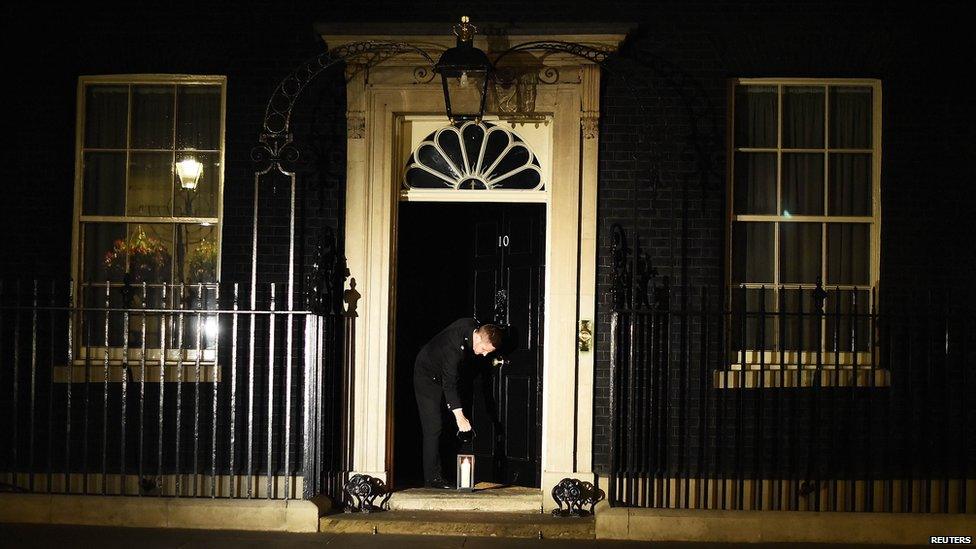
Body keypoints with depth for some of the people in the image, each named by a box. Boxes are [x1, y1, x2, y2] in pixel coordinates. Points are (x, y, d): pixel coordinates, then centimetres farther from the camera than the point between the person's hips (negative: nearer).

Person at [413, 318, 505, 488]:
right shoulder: (453, 346, -37)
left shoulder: (473, 326, -13)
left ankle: (435, 475, 7)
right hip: (427, 376, -8)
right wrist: (459, 416, -41)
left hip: (442, 375, 8)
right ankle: (432, 478, -12)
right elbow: (449, 383, -38)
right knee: (433, 427, -13)